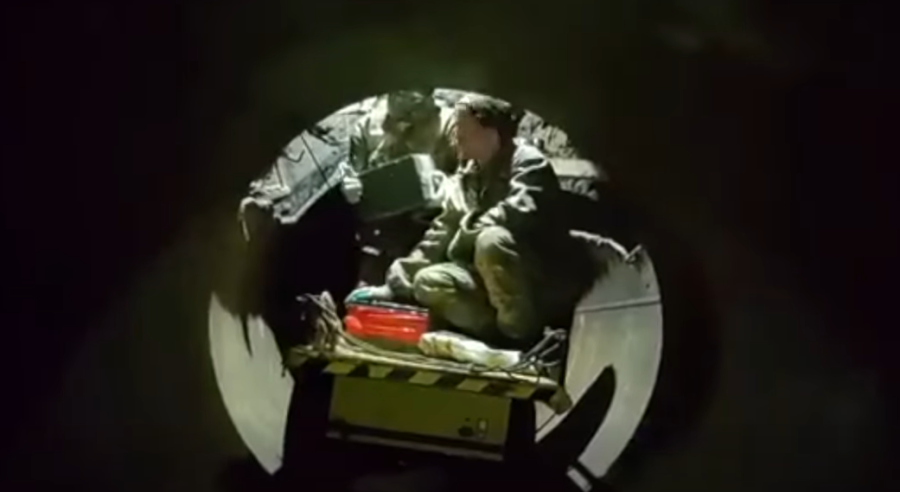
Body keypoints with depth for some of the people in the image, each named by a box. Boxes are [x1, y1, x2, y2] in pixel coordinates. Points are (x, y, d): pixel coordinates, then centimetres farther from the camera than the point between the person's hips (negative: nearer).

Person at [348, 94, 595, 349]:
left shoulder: (529, 163, -14)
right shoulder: (465, 179, 9)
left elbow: (517, 214, -32)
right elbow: (441, 233, 11)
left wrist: (464, 236, -17)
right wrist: (395, 284, 3)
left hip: (549, 285, -7)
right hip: (494, 282, 7)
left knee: (491, 240, -35)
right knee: (428, 282, -12)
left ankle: (522, 334, -20)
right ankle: (504, 332, -18)